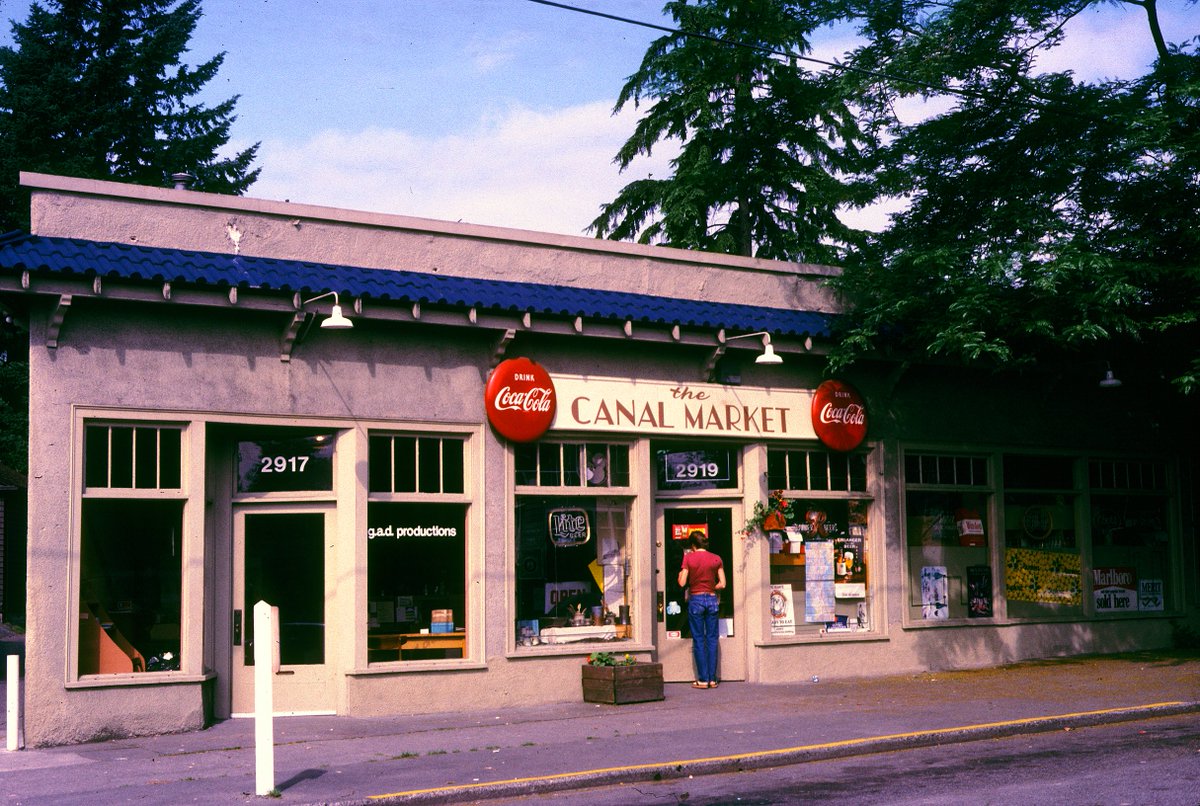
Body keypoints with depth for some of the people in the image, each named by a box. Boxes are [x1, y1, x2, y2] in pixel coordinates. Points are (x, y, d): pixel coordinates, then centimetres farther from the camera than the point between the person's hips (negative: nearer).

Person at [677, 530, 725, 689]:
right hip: (712, 599, 2)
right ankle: (712, 679, 7)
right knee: (712, 639, 7)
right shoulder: (716, 559, 1)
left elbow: (682, 583, -7)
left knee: (699, 640, 3)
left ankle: (703, 680, 3)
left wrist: (681, 573, 12)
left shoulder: (689, 558, -5)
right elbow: (722, 584, 0)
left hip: (696, 599, -2)